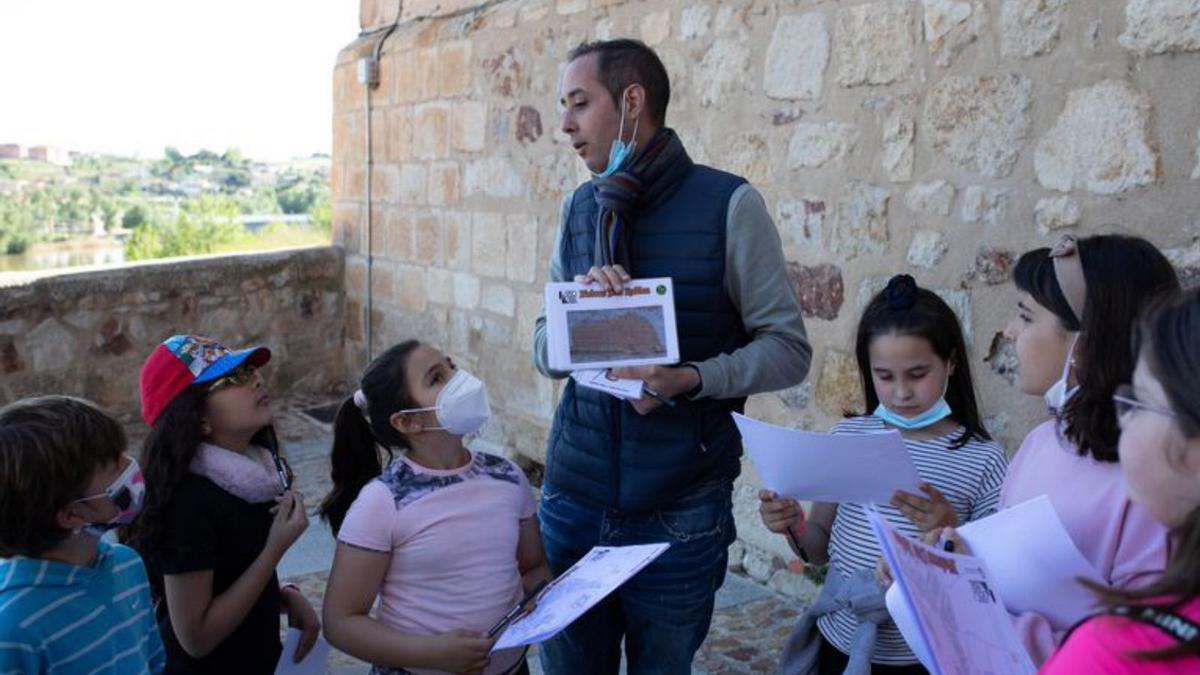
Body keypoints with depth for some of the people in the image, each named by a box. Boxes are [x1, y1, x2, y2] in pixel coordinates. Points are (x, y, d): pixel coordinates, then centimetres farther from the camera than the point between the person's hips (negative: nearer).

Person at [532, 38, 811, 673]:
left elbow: (788, 348, -8)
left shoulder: (727, 203, -9)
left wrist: (690, 378, -25)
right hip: (573, 496, 4)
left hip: (678, 512, -4)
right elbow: (544, 351, 8)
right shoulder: (579, 208, 7)